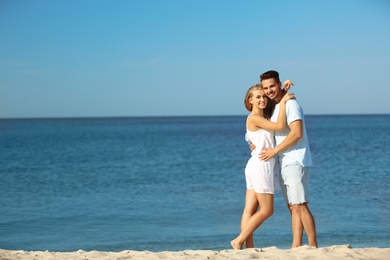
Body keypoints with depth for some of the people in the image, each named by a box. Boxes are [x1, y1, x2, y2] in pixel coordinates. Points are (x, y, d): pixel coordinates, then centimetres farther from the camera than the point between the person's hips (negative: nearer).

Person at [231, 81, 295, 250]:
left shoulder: (265, 116, 16)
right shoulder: (254, 118, -11)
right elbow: (280, 126, -20)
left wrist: (284, 90, 11)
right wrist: (283, 101, -13)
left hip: (255, 166, 9)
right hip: (261, 166, -9)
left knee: (249, 210, 3)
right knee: (267, 210, -3)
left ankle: (249, 247, 3)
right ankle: (239, 241, 0)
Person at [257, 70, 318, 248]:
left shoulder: (291, 104, -10)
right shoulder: (275, 107, 19)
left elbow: (297, 133, -20)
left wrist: (274, 151, -15)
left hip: (295, 162, -9)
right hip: (285, 164, 9)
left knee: (300, 206, -11)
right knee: (292, 207, 7)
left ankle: (313, 246, -8)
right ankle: (296, 246, 9)